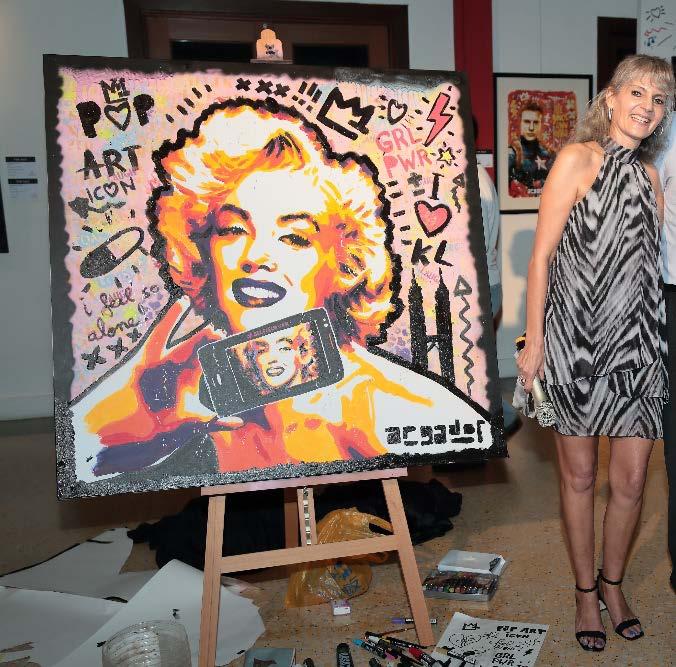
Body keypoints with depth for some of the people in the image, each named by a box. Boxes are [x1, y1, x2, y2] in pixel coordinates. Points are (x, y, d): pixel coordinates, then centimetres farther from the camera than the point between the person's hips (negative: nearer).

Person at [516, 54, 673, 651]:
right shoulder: (578, 159, -4)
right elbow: (541, 255, -8)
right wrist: (534, 340, -11)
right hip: (576, 337, -5)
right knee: (579, 475, 8)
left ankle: (613, 582, 32)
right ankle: (585, 590, 28)